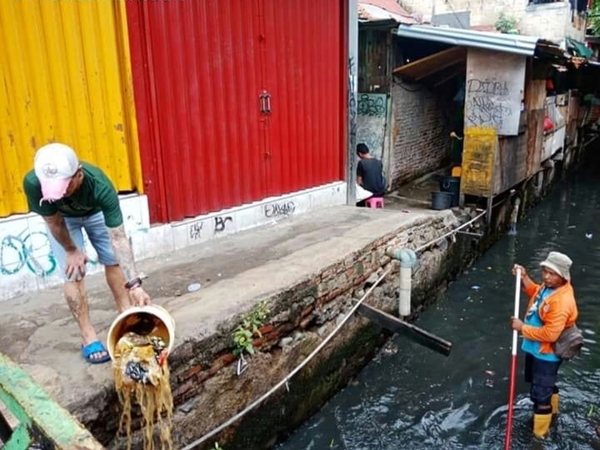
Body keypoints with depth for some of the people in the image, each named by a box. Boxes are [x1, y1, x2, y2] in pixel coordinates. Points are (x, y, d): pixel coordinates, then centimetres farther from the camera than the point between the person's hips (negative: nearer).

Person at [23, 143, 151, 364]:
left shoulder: (100, 186, -44)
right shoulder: (33, 183, -42)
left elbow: (118, 238, -43)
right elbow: (53, 221, -23)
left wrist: (134, 283, -50)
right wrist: (72, 251, -8)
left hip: (95, 212, 0)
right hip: (61, 218, 0)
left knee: (114, 262, 3)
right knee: (73, 274, -7)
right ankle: (88, 337, 4)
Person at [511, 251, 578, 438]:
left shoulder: (562, 302, -34)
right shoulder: (549, 286, -6)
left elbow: (549, 334, -34)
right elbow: (536, 294, 18)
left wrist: (522, 328, -25)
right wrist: (524, 277, 3)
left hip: (546, 354, -9)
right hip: (536, 349, 10)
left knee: (540, 395, 3)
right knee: (547, 385, 32)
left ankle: (539, 435, 20)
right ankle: (552, 410, 57)